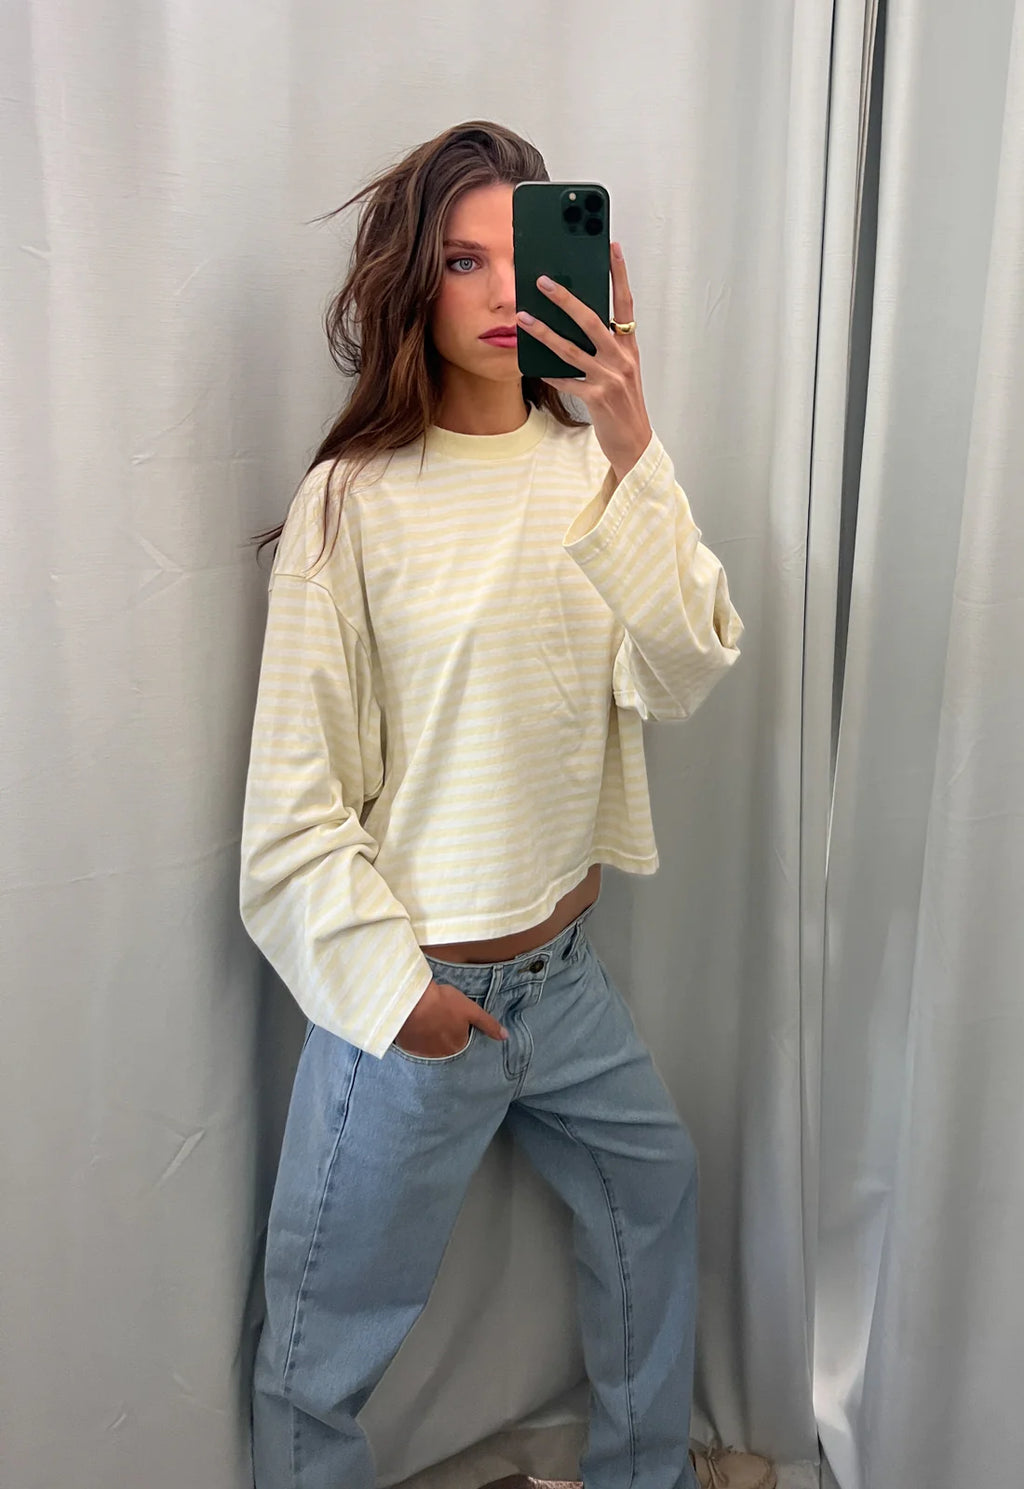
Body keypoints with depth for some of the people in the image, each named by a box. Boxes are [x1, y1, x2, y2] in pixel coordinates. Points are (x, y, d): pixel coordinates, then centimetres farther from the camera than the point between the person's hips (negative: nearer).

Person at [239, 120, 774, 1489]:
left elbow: (682, 674, -13)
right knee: (330, 1335, 9)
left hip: (565, 965, 6)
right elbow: (294, 790, -13)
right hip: (413, 990, -6)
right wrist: (396, 984, -12)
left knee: (656, 1193, 26)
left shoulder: (591, 463, 0)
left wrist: (633, 452, -23)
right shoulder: (356, 499, -15)